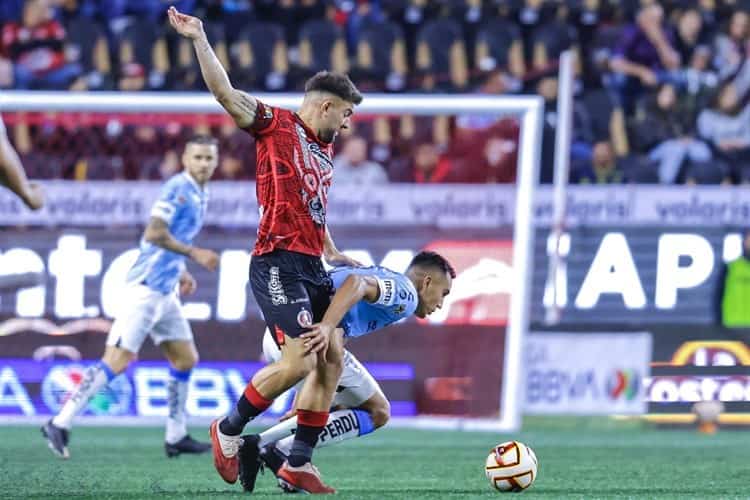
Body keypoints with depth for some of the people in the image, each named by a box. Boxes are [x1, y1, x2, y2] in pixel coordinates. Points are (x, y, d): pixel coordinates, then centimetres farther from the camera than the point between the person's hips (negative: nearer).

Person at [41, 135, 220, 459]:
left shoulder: (199, 195, 17)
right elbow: (154, 234, -22)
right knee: (116, 362, -13)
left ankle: (176, 438, 19)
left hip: (165, 292, 10)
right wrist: (195, 253, -19)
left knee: (185, 360, 12)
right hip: (146, 288, -10)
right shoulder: (178, 188, -12)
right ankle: (60, 424, -12)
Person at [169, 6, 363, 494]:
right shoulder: (276, 125, -2)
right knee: (299, 360, -17)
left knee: (332, 361, 3)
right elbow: (225, 92, -13)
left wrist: (333, 254, 30)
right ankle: (229, 430, 3)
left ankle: (299, 463, 11)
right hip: (278, 262, -9)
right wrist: (199, 39, -18)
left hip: (311, 266, 9)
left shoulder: (325, 151, 21)